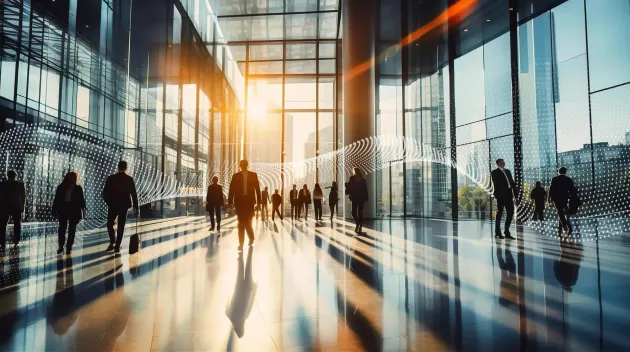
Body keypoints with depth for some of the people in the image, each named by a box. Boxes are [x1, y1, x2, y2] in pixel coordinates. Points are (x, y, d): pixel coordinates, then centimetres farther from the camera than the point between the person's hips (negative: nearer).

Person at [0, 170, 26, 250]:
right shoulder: (20, 185, -1)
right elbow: (23, 198, 1)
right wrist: (23, 209, 7)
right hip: (17, 208, 0)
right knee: (17, 225, 10)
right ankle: (16, 243, 10)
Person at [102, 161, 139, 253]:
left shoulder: (111, 178, -4)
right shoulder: (129, 179, -4)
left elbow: (105, 193, -3)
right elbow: (134, 194, -5)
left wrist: (108, 202, 14)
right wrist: (136, 207, 0)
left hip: (113, 205, 0)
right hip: (124, 206, 0)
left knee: (110, 224, 16)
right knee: (121, 226, 6)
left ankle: (112, 242, 2)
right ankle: (117, 246, 6)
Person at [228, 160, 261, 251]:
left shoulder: (253, 175, 6)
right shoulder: (236, 176, 6)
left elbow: (257, 188, 4)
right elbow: (232, 189, 3)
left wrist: (258, 202, -1)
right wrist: (230, 202, -4)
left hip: (249, 201, 0)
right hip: (239, 201, 0)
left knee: (247, 221, 2)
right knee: (241, 223, -2)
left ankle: (251, 238, 29)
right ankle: (241, 243, 3)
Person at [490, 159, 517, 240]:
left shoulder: (507, 171, 20)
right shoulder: (495, 172, 0)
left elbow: (512, 182, 16)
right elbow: (496, 184, -9)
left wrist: (515, 192, 6)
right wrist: (497, 195, -19)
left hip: (509, 195, 6)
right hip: (501, 195, -6)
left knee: (510, 213, 6)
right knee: (499, 213, 0)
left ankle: (507, 232, 15)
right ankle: (497, 233, 8)